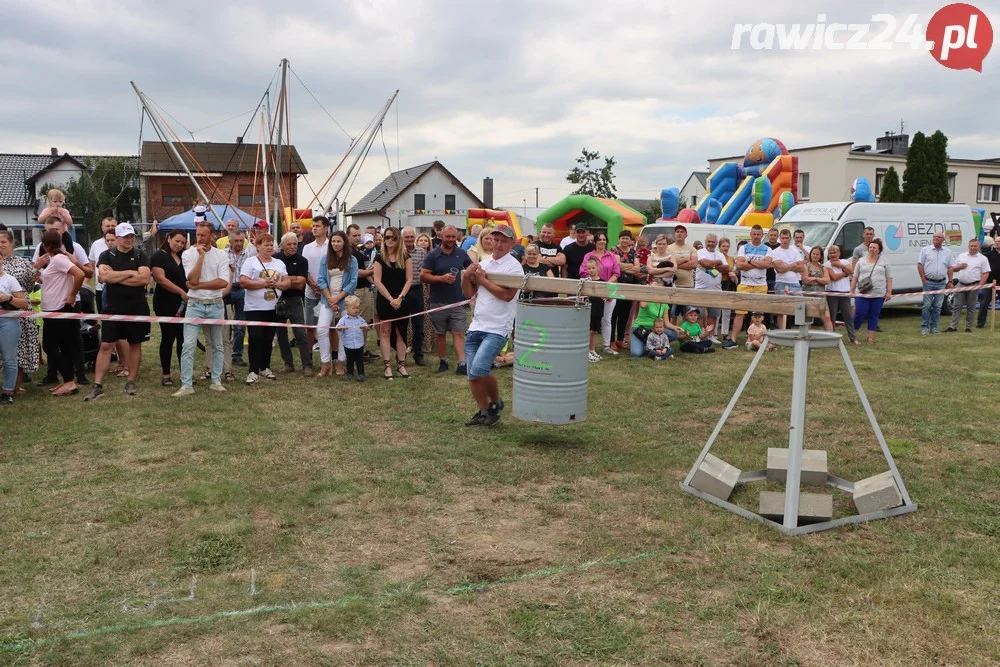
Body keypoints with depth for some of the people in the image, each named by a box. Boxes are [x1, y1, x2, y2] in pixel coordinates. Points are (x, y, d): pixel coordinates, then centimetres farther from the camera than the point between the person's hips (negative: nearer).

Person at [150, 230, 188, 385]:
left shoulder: (183, 258, 17)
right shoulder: (158, 256, -4)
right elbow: (161, 279, -15)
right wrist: (182, 292, -17)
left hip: (183, 304, 6)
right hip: (166, 304, -6)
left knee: (183, 338, 4)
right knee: (168, 338, -1)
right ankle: (166, 375, 8)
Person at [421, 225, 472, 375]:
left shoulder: (462, 254, 4)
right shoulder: (433, 255, -4)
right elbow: (423, 276, -8)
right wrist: (441, 278, -19)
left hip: (457, 301, 1)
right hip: (438, 302, -1)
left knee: (459, 333, -4)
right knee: (440, 334, 11)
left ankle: (461, 364, -8)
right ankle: (443, 361, 23)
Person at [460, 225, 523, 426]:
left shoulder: (514, 267, -7)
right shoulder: (483, 263, 13)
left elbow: (507, 295, -20)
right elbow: (469, 293, 15)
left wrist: (483, 279, -12)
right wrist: (466, 277, -4)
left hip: (497, 329, -7)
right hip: (476, 326, 7)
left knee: (479, 368, -19)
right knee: (473, 374, 7)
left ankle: (496, 402, 6)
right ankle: (483, 412, 22)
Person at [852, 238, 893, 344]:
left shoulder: (884, 262, 8)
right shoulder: (861, 261, 10)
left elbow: (889, 278, 7)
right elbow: (855, 277, 12)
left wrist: (889, 292, -1)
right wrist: (852, 290, 6)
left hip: (878, 294, 0)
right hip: (862, 293, 0)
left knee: (874, 315, 4)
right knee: (860, 314, -6)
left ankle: (871, 336, 10)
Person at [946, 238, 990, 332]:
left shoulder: (983, 259, 1)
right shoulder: (961, 256, 12)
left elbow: (986, 273, -3)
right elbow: (953, 269, 17)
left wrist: (980, 285, -13)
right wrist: (960, 267, -5)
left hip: (973, 286, -3)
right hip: (961, 285, 3)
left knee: (970, 308, 3)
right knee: (957, 306, 0)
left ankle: (968, 328, 10)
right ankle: (953, 327, 1)